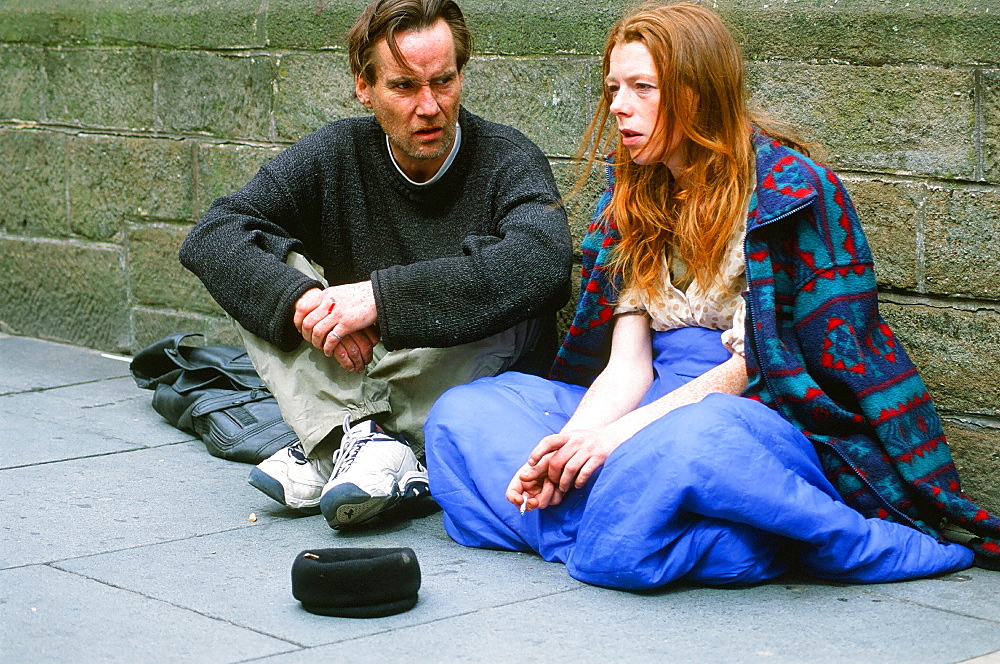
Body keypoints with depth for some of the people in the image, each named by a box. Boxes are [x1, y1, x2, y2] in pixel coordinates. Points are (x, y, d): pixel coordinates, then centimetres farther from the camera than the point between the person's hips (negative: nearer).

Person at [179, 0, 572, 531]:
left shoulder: (506, 160, -12)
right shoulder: (335, 156, -1)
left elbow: (543, 258, -35)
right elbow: (211, 236, -11)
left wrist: (382, 297, -38)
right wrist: (300, 298, -31)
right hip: (348, 377, 3)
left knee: (506, 304, -31)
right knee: (268, 276, -13)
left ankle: (328, 454, -30)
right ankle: (361, 437, -33)